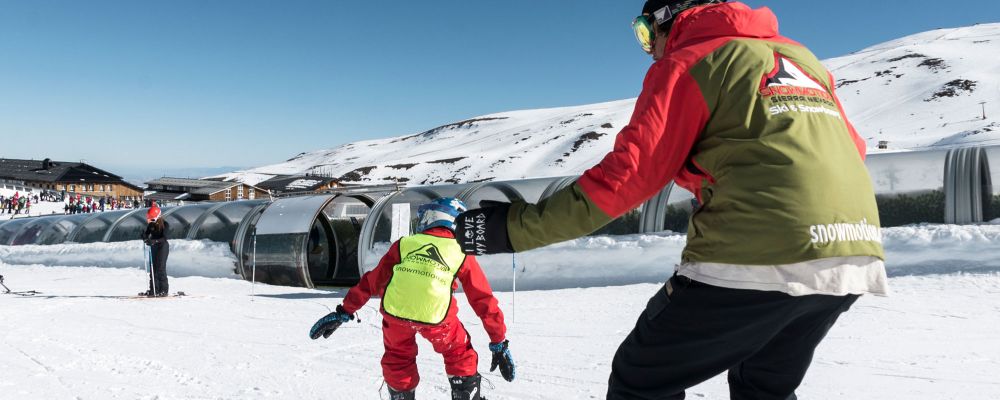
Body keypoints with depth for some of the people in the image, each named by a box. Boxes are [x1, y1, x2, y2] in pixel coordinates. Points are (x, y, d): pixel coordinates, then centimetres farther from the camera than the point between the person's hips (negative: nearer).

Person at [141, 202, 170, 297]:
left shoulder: (165, 224, -15)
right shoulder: (151, 224, 3)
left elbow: (164, 238, -23)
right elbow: (147, 233, 7)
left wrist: (153, 241, -37)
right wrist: (145, 237, -17)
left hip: (162, 246, -7)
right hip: (153, 247, 7)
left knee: (160, 268, -10)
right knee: (153, 268, 6)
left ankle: (164, 290, -5)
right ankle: (153, 290, 11)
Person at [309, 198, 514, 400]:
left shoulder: (405, 244, 20)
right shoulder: (463, 254, 18)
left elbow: (372, 280, 21)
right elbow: (483, 300, 20)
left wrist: (344, 312, 27)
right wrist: (499, 344, 26)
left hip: (394, 310, 1)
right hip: (435, 317, -1)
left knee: (397, 358, 31)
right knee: (459, 354, 27)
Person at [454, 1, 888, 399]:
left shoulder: (686, 64, 2)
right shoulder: (802, 57, 22)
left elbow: (627, 175, -8)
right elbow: (851, 149, 25)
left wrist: (517, 226, -5)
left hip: (754, 261, -7)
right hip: (853, 258, 8)